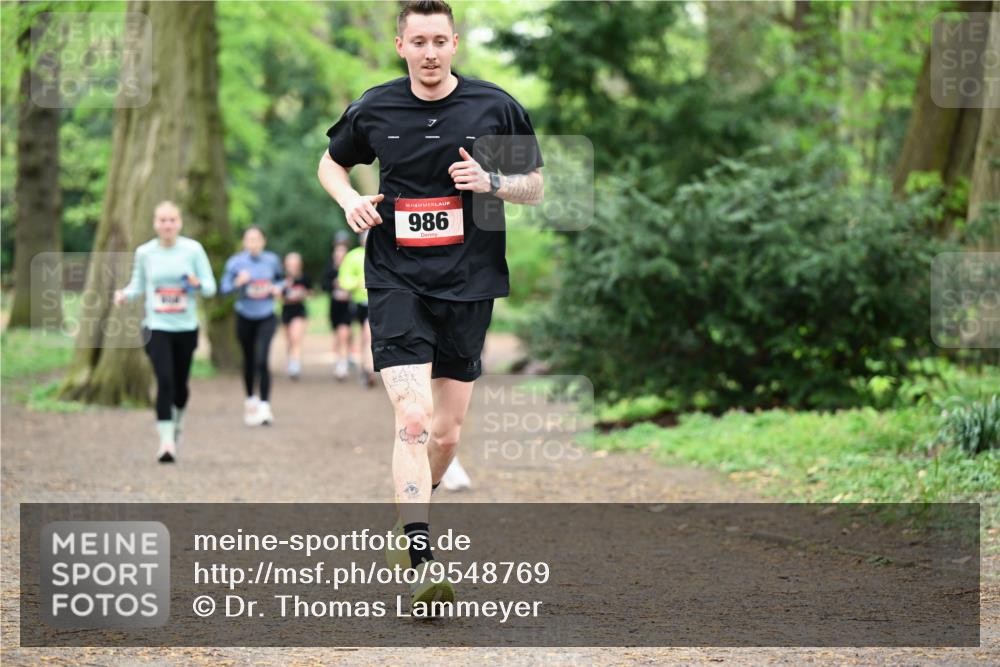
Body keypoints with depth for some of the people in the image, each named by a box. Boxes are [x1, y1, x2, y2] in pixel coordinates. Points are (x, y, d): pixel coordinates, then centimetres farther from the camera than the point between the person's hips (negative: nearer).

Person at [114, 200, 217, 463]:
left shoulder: (193, 250, -3)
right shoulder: (144, 252, -1)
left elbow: (211, 286, 0)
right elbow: (137, 284, 10)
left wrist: (198, 283, -22)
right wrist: (124, 294, -11)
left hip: (186, 328, 1)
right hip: (156, 327, -1)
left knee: (180, 383, 11)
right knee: (164, 381, -16)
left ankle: (176, 424, 41)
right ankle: (166, 441, -15)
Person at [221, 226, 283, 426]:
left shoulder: (272, 260, 0)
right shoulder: (236, 262, -6)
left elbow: (280, 279, 17)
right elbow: (225, 288, -8)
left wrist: (278, 288, -4)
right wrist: (238, 282, -27)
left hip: (266, 317, -1)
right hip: (245, 317, 1)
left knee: (261, 360, -16)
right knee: (249, 361, 12)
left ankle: (265, 406, -15)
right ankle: (250, 399, 34)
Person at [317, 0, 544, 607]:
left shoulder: (496, 107, 0)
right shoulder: (373, 110, 1)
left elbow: (536, 186, 8)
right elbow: (332, 162, 19)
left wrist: (491, 182, -13)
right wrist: (351, 199, -3)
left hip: (469, 286, 2)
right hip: (396, 281, -2)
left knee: (446, 433, 8)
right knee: (413, 419, -18)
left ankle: (412, 517, 37)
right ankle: (423, 566, -20)